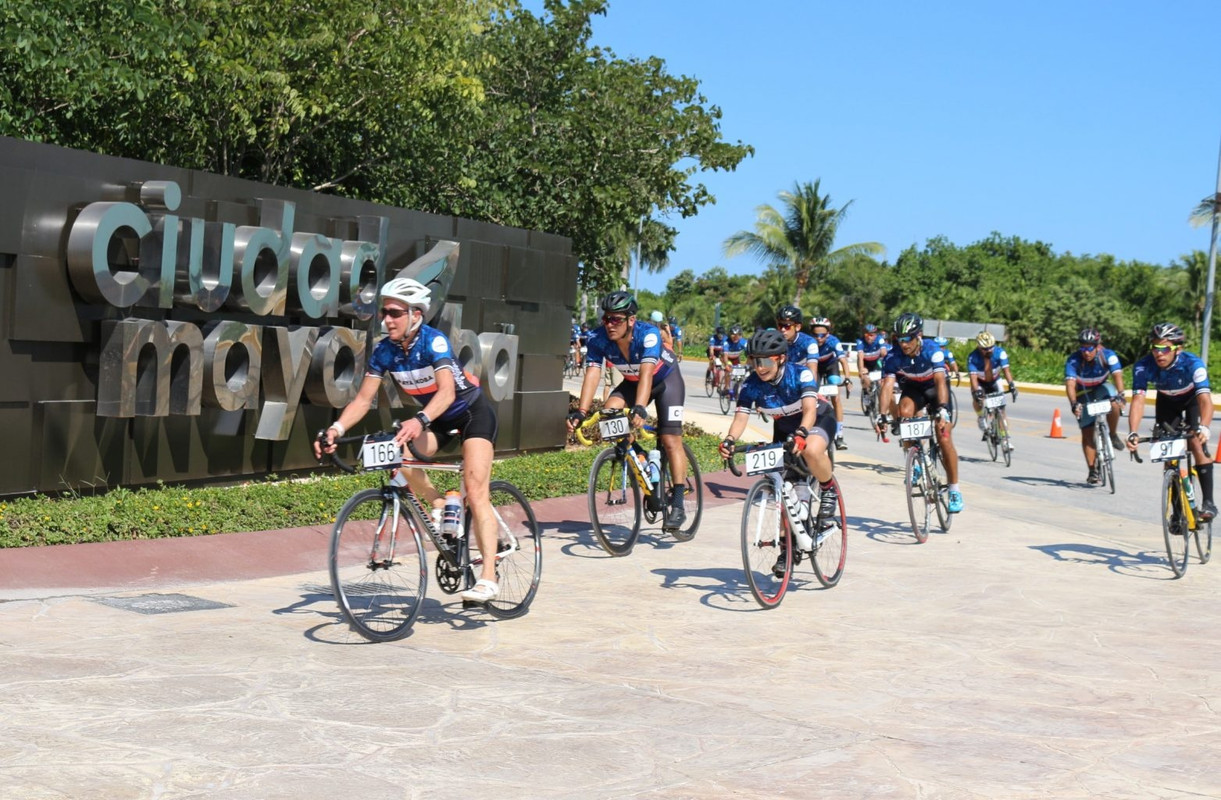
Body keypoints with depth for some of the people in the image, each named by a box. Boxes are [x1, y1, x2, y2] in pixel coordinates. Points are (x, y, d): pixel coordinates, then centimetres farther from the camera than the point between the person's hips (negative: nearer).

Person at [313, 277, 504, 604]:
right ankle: (442, 509, -1)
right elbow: (364, 399, -12)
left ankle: (488, 577, -22)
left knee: (475, 490, -20)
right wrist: (336, 429, -29)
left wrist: (419, 421, -59)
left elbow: (447, 392, -42)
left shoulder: (434, 341, -28)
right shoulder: (384, 350, -11)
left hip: (472, 411, -6)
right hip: (437, 419, 6)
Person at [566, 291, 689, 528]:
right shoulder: (598, 339, -25)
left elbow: (646, 374, -46)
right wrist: (581, 412, -43)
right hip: (632, 382, 4)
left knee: (670, 440, -13)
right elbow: (592, 375, -31)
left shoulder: (648, 334, -36)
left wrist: (640, 408, -61)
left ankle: (677, 505, -8)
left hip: (665, 380, -4)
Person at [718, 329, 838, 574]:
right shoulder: (751, 385, -20)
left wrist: (801, 434, -61)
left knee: (811, 451, -39)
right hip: (784, 427, 5)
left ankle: (828, 490, -9)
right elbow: (741, 416, -25)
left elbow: (810, 409, -43)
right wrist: (729, 440, -45)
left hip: (819, 419, -5)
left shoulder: (800, 375, -31)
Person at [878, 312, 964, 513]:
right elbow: (887, 386, -32)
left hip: (935, 389, -2)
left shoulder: (932, 351, -31)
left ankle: (954, 489, 1)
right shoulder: (893, 357, -25)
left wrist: (942, 409, -56)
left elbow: (940, 381, -41)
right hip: (912, 389, 2)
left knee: (944, 438, -12)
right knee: (904, 412, -32)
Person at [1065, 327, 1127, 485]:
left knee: (1114, 404, -34)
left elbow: (1117, 375, -39)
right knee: (1087, 433, -5)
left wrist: (1120, 394, -58)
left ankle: (1113, 435, -9)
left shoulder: (1108, 356, -26)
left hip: (1101, 388, 0)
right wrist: (1073, 403, -56)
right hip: (1083, 394, 0)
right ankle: (1092, 472, 3)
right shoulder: (1073, 361, -29)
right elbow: (1070, 384, -39)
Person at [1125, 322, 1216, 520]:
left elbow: (1205, 399, -46)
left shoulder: (1193, 364, -38)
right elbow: (1138, 399, -37)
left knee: (1196, 442, -23)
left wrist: (1204, 427, -63)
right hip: (1166, 401, 3)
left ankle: (1208, 502, -20)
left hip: (1192, 398, -3)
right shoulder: (1143, 366, -32)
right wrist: (1133, 433, -51)